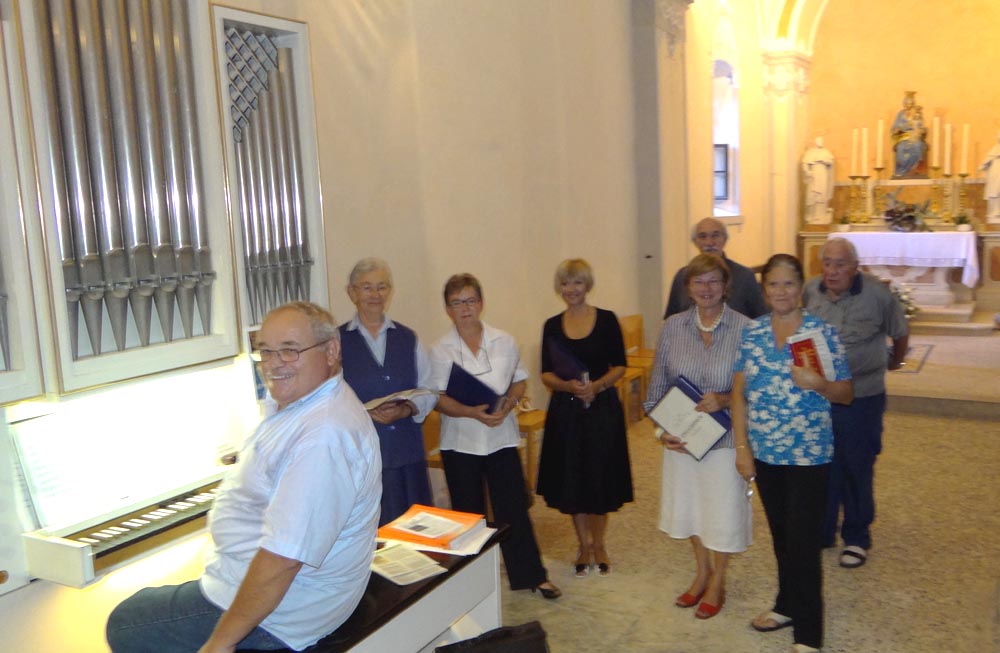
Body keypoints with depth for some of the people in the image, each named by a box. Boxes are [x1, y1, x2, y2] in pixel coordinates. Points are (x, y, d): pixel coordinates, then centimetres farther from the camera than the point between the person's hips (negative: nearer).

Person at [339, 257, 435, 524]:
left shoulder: (408, 338, 11)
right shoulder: (337, 341, 0)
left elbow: (428, 391, 8)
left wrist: (406, 409, -11)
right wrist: (367, 412, -18)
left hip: (407, 453, 3)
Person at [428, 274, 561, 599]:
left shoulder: (504, 341, 2)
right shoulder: (440, 350, -4)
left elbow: (519, 380, 8)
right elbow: (439, 398, -8)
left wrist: (508, 404, -13)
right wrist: (472, 412, -25)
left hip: (501, 437, 1)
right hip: (459, 442, 0)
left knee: (513, 508, 4)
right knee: (468, 513, 11)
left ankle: (532, 575, 18)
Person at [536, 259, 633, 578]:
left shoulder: (607, 320, -2)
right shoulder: (552, 325, 4)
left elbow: (620, 366, -2)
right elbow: (546, 374, 3)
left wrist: (597, 385, -19)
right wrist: (568, 385, -17)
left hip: (602, 408, -1)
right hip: (565, 410, 2)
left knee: (600, 478, 6)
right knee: (571, 479, 6)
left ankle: (598, 544, 27)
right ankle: (584, 544, 26)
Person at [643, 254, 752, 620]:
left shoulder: (745, 329, -11)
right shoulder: (672, 328, -1)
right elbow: (658, 385, 3)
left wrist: (725, 400, -23)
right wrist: (661, 429, -7)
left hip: (725, 436, -3)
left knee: (723, 510, 8)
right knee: (689, 506, 17)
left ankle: (717, 582, 32)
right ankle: (702, 573, 41)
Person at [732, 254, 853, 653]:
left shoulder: (822, 332, -7)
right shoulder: (751, 332, 3)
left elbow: (846, 394, -3)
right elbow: (739, 393, 4)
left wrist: (818, 384, -24)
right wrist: (741, 447, -2)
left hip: (809, 455, -4)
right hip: (765, 454, 4)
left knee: (803, 542, -1)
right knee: (780, 535, 18)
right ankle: (788, 605, 38)